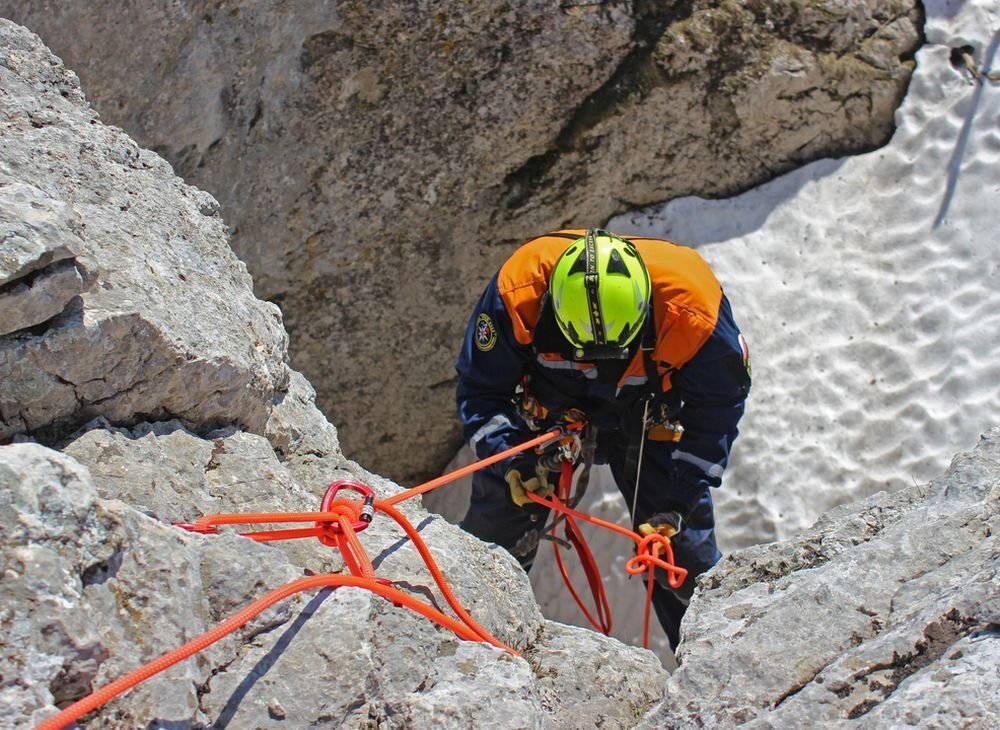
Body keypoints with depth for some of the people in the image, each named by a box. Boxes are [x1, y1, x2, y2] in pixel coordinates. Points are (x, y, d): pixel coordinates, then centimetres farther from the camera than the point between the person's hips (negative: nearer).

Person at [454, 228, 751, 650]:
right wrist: (510, 459, -35)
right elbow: (479, 391, -18)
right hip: (542, 405, 0)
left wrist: (678, 498, -21)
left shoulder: (692, 307, -36)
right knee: (494, 534, -2)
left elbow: (718, 405, -17)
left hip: (647, 418, 0)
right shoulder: (516, 294, -35)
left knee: (681, 541, -1)